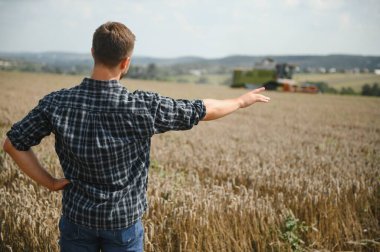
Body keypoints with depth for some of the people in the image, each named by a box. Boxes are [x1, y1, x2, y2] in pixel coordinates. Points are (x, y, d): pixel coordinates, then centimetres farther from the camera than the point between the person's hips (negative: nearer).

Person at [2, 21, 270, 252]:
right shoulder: (144, 107, -21)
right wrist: (242, 101, 9)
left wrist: (49, 182, -1)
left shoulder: (57, 103, -15)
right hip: (123, 221, -2)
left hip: (77, 218, 2)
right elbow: (205, 110, -9)